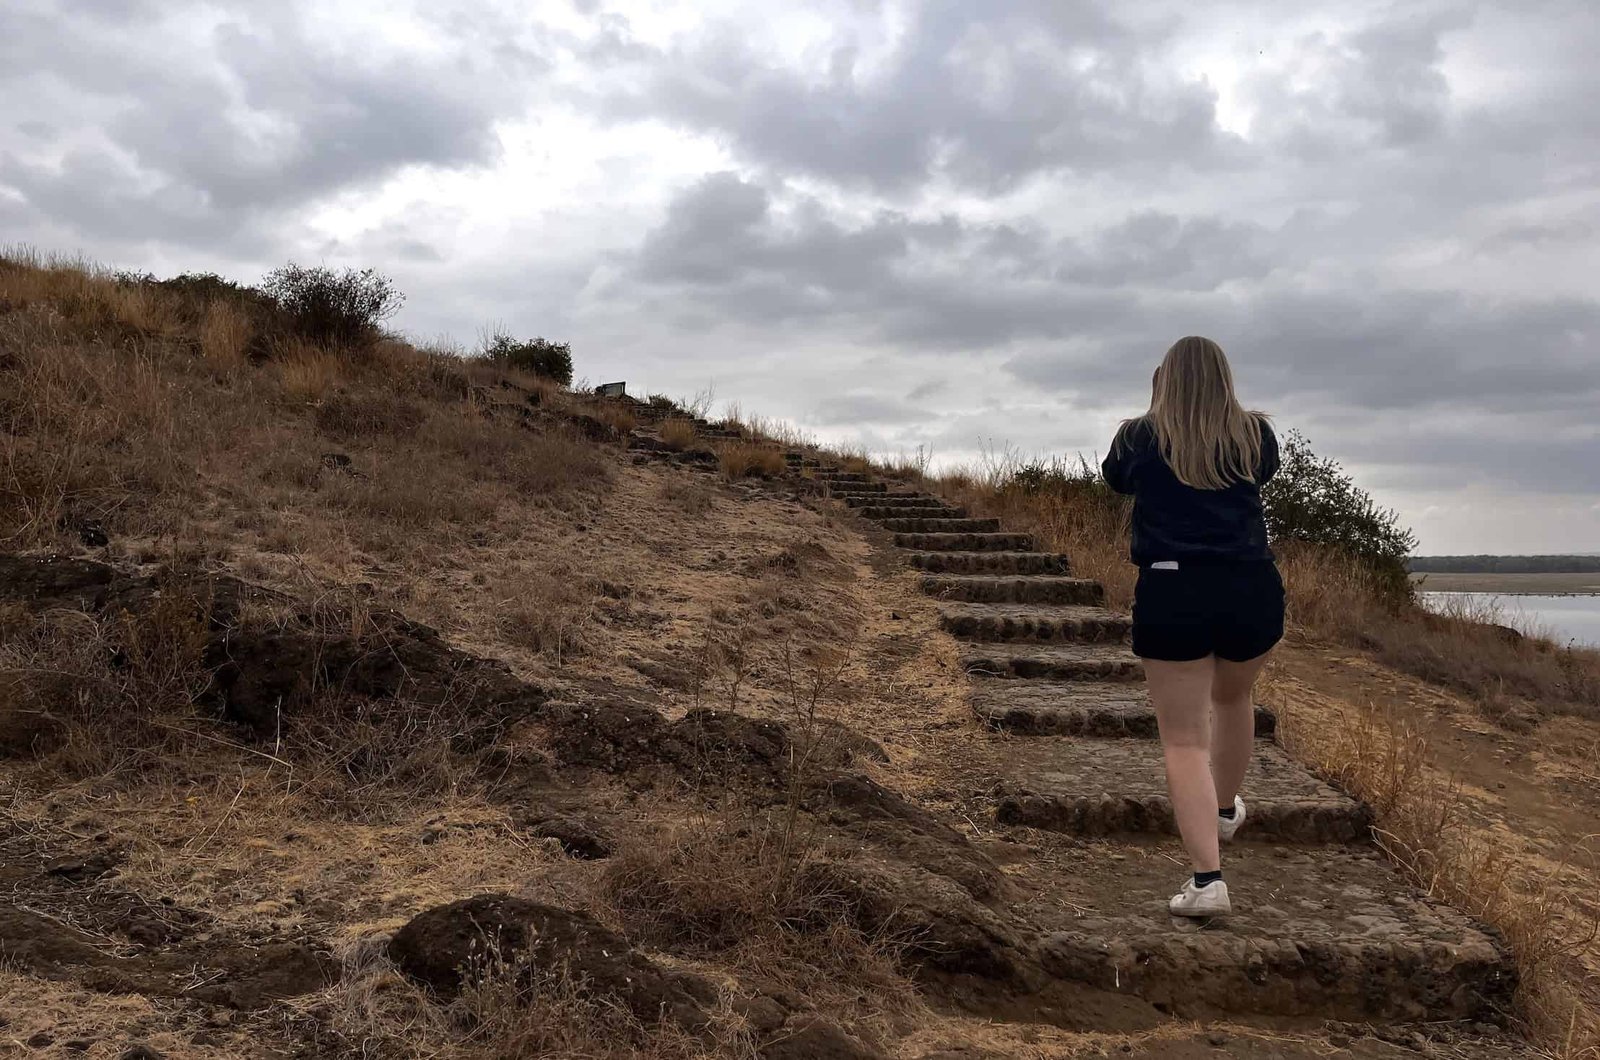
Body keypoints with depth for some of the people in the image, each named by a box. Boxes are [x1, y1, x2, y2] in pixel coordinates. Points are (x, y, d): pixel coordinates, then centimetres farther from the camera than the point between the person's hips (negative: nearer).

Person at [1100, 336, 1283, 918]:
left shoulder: (1141, 437, 2)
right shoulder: (1256, 435, 6)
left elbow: (1115, 479, 24)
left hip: (1172, 592, -3)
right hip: (1252, 590, 3)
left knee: (1184, 740, -1)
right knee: (1232, 696, 30)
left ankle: (1207, 879, -10)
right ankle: (1224, 808, 50)